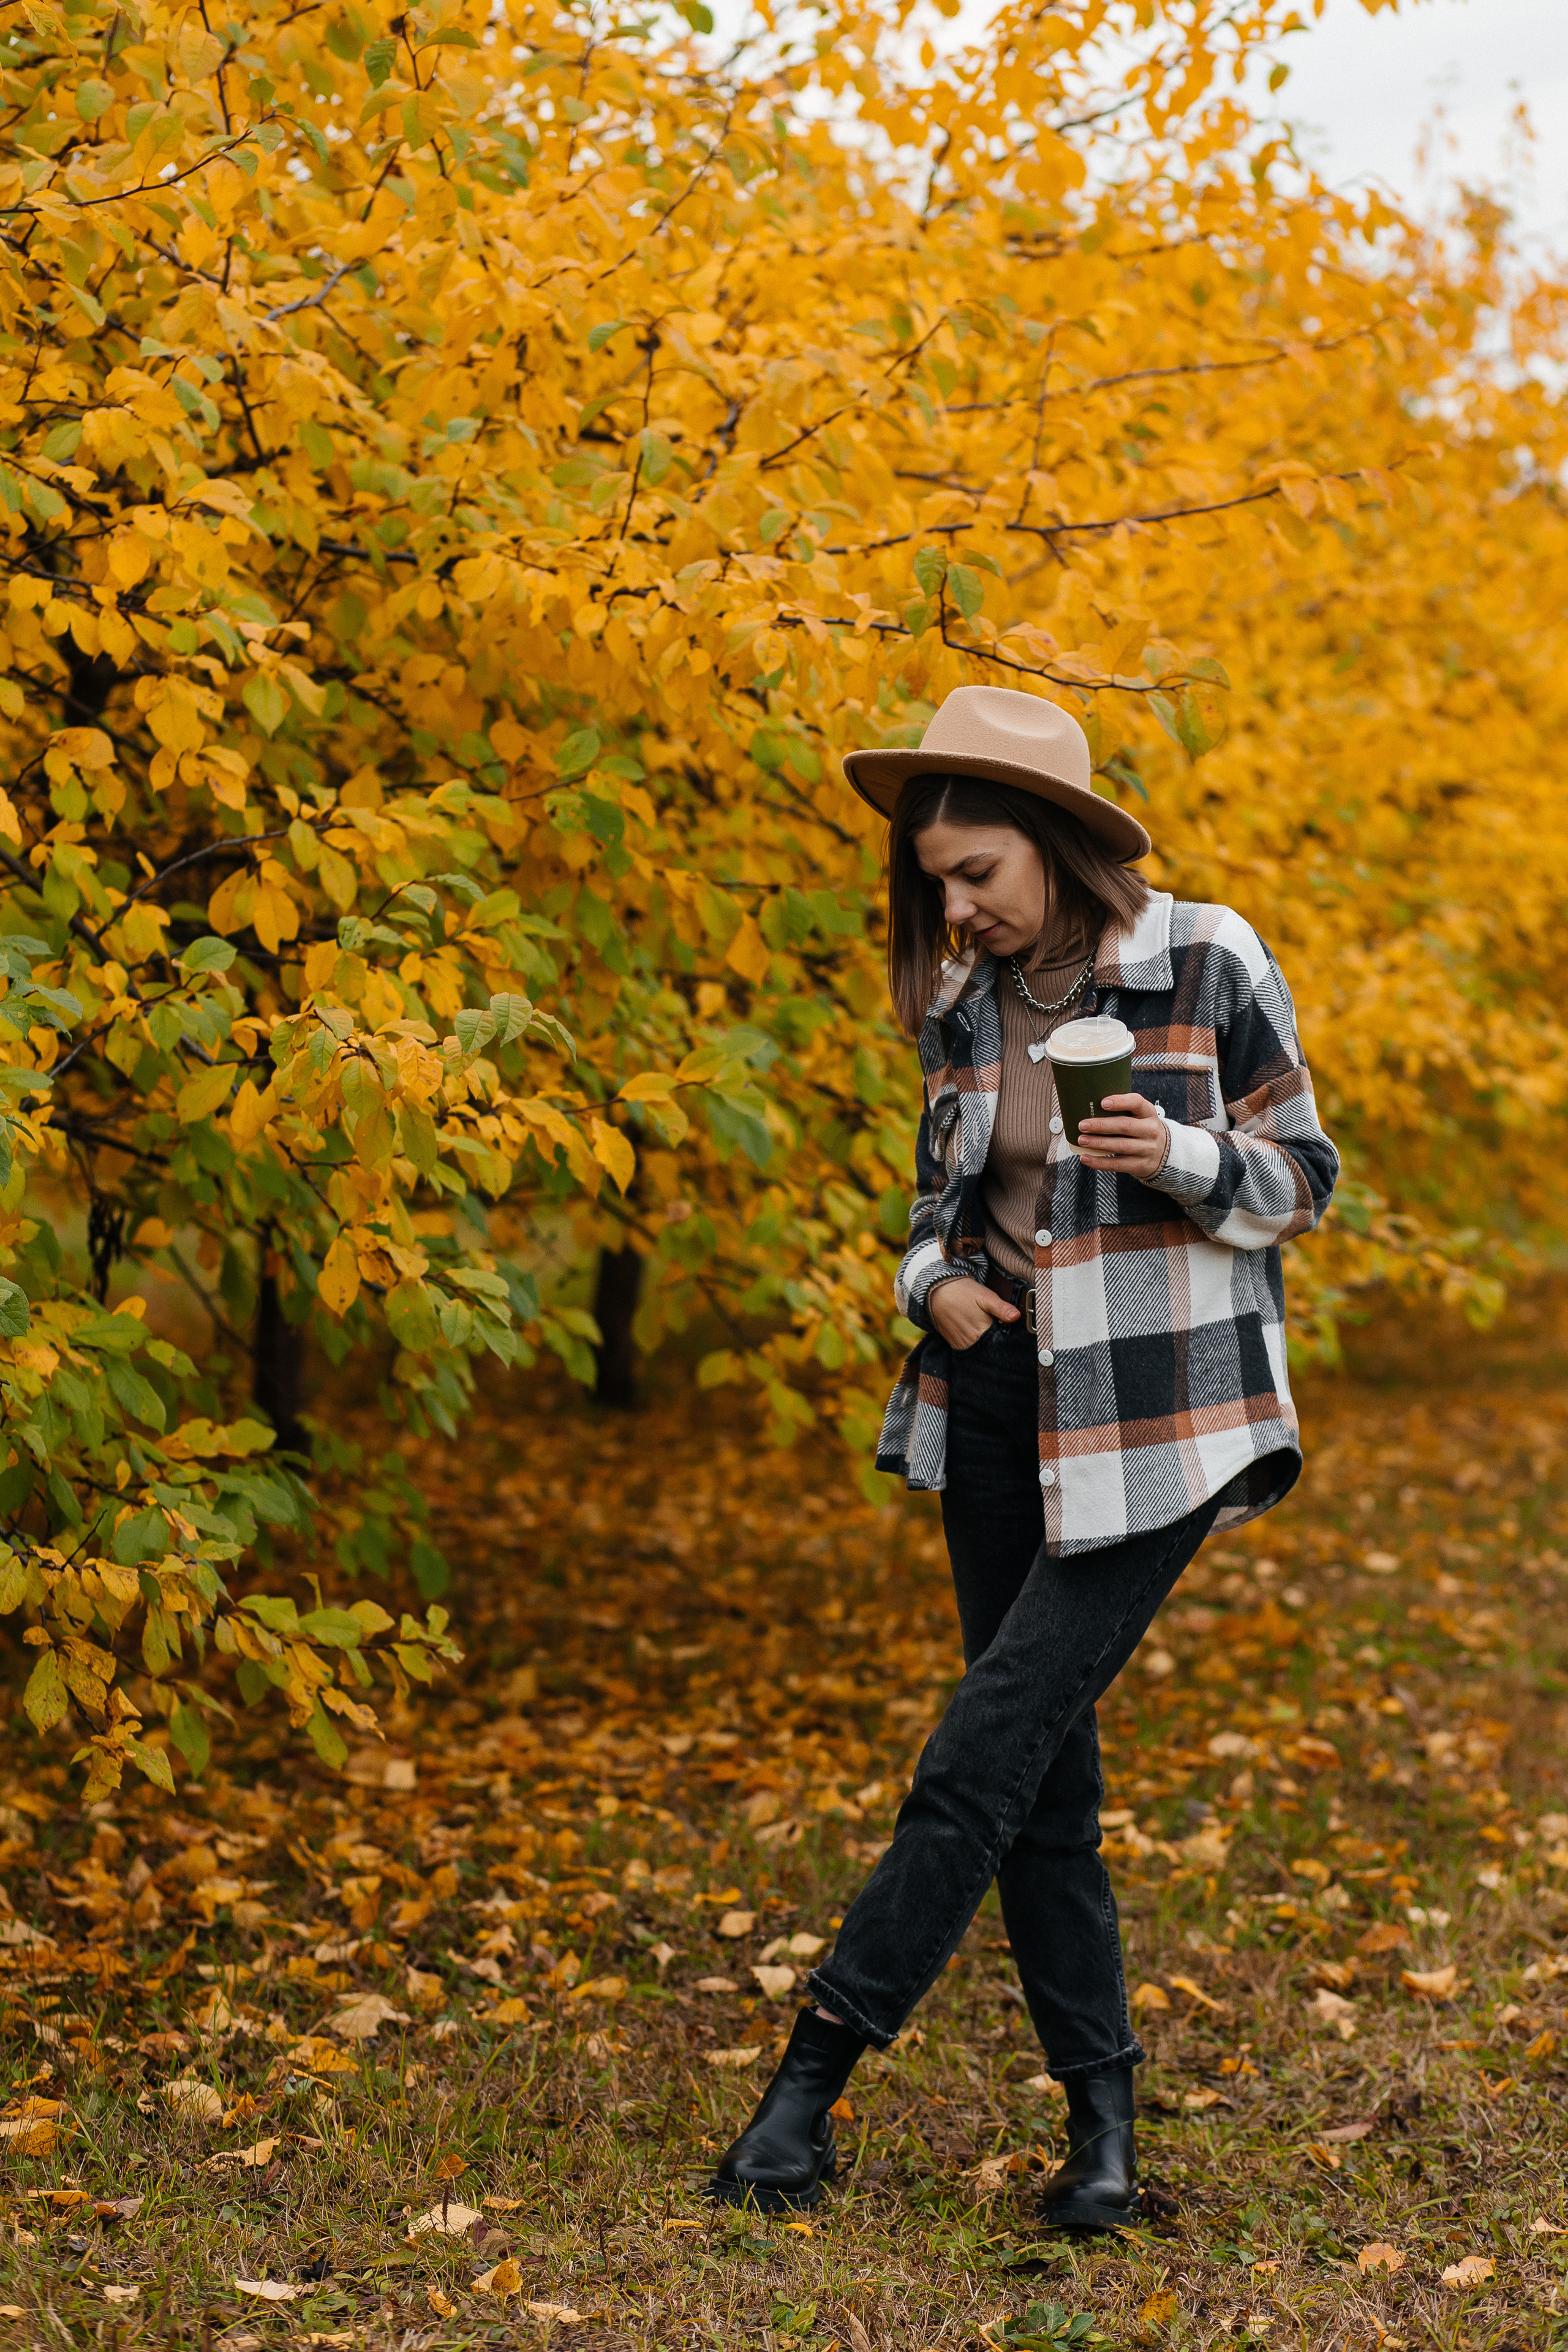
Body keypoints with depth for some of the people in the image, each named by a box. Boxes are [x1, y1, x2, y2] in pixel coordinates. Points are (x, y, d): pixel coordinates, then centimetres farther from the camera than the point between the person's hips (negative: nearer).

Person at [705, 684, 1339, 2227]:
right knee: (1042, 1767, 5)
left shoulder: (1207, 963, -6)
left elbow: (1301, 1178, -1)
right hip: (999, 1398, 5)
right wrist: (935, 1283, -2)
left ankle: (818, 2068, -2)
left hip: (1157, 1419, -5)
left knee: (991, 1745, -10)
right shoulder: (966, 1004, 7)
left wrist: (1181, 1157, -21)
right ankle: (1103, 2114, 16)